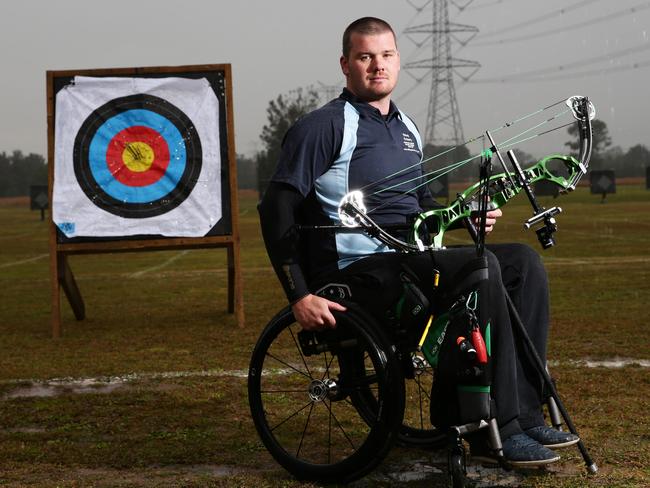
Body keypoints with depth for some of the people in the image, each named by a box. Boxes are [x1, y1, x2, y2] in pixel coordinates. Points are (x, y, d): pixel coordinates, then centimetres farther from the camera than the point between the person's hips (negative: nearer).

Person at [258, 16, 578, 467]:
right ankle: (498, 430, -24)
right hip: (356, 274, -8)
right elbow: (276, 210, -11)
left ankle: (527, 413, -7)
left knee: (523, 261, -6)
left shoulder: (406, 129, 19)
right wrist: (300, 296, -18)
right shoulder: (323, 127, -6)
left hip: (412, 261, 8)